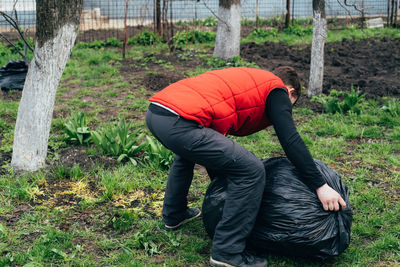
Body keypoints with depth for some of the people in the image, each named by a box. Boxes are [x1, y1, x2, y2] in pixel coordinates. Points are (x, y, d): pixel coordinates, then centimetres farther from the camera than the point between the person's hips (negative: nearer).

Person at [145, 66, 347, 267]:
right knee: (252, 171, -5)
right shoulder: (277, 89, 12)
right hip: (179, 124, -10)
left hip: (153, 112, 10)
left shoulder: (245, 80, 35)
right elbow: (291, 142, 0)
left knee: (188, 150, 41)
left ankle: (174, 215, 51)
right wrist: (320, 186, 5)